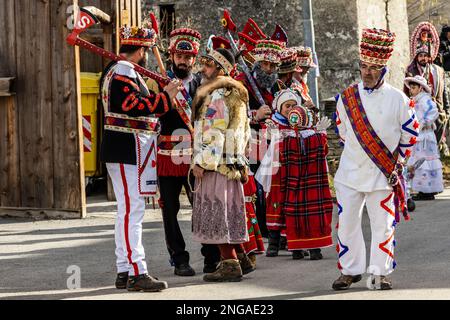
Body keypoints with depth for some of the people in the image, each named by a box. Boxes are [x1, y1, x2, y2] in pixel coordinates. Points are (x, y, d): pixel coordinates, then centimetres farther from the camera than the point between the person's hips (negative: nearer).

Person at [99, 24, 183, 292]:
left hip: (125, 149, 11)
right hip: (128, 151, -11)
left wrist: (160, 95, 14)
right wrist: (166, 96, -19)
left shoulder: (116, 71, 18)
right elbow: (138, 107, -25)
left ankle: (124, 271, 17)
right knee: (132, 211, -11)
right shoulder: (124, 74, -15)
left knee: (128, 211, 13)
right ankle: (137, 274, -12)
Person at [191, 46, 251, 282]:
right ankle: (240, 256, 21)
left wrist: (201, 162, -18)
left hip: (215, 163, -10)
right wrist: (242, 160, 24)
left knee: (217, 211, -7)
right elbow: (244, 132, 21)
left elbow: (213, 133, -20)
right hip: (233, 162, 10)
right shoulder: (236, 93, 17)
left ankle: (230, 264, -7)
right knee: (230, 211, 15)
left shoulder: (216, 96, -13)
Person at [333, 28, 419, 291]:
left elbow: (410, 132, 6)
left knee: (383, 224, 3)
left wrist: (397, 160, 5)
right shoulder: (347, 98, 2)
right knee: (347, 222, 3)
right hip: (350, 172, 2)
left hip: (383, 174, -2)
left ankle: (381, 272, 12)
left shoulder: (397, 99, -3)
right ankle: (350, 270, 14)